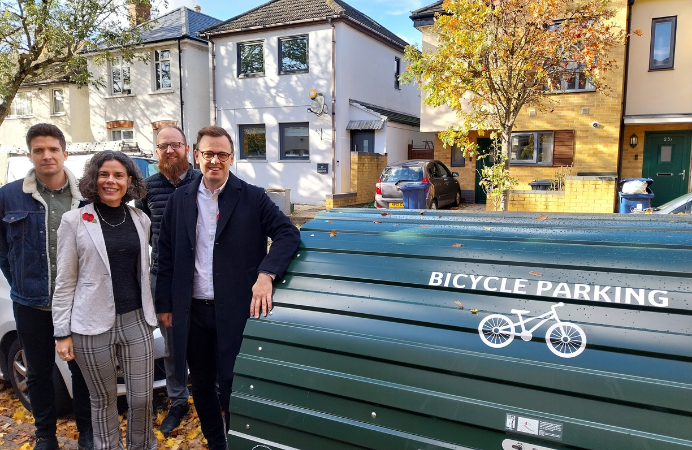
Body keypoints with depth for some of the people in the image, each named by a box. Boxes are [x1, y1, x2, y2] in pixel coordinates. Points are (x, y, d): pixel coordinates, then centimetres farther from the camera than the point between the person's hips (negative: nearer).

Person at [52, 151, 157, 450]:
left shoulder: (141, 220, 6)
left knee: (142, 399, 9)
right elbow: (65, 282, -3)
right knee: (103, 400, 12)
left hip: (136, 321, 3)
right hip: (93, 327, -3)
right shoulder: (74, 221, -4)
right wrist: (62, 332, -4)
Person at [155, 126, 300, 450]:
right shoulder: (179, 201, 5)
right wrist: (164, 304, 7)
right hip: (192, 312, 4)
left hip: (236, 310, -3)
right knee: (201, 386, 18)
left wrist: (265, 274, -26)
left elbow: (288, 233, -12)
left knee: (233, 386, 7)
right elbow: (166, 256, 8)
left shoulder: (253, 198, -5)